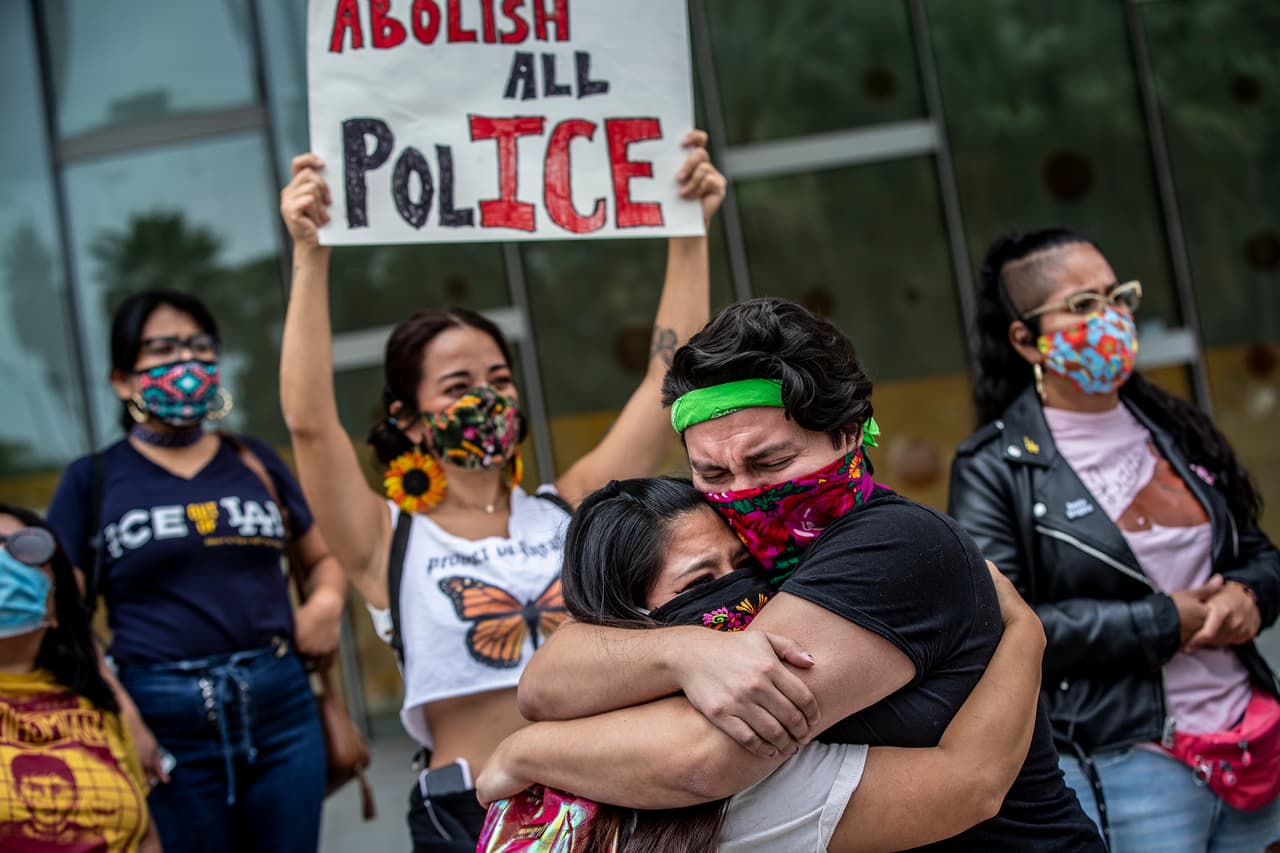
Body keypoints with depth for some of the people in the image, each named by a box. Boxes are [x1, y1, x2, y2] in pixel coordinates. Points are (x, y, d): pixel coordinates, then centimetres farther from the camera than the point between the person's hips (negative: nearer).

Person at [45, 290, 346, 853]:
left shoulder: (256, 461, 12)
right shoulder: (92, 480, 3)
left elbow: (324, 555, 21)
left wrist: (328, 599, -1)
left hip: (281, 704, 3)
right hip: (167, 721, -3)